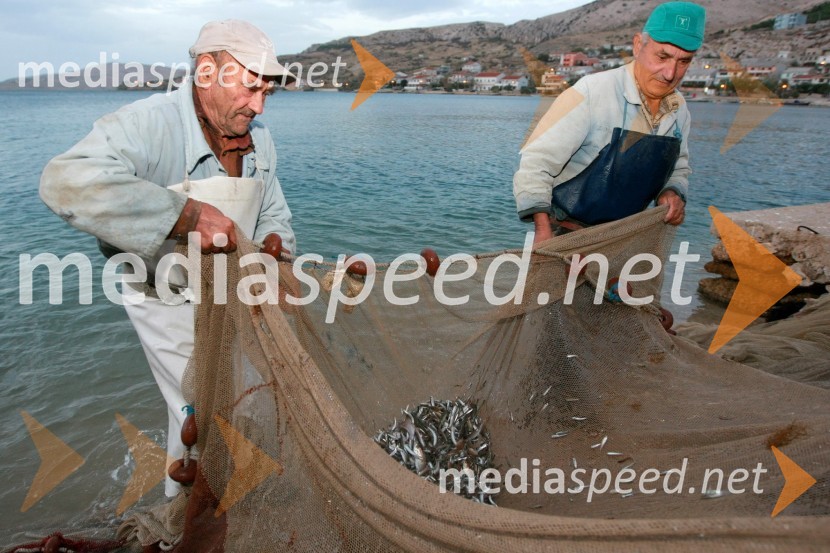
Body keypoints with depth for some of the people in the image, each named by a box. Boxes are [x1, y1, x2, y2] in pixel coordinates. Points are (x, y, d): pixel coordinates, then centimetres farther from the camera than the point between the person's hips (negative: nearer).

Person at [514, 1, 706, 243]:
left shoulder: (679, 110, 1)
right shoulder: (592, 92, -20)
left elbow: (678, 168, 17)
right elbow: (537, 160, -21)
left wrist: (672, 192, -6)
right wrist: (543, 230, -27)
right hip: (566, 232, -6)